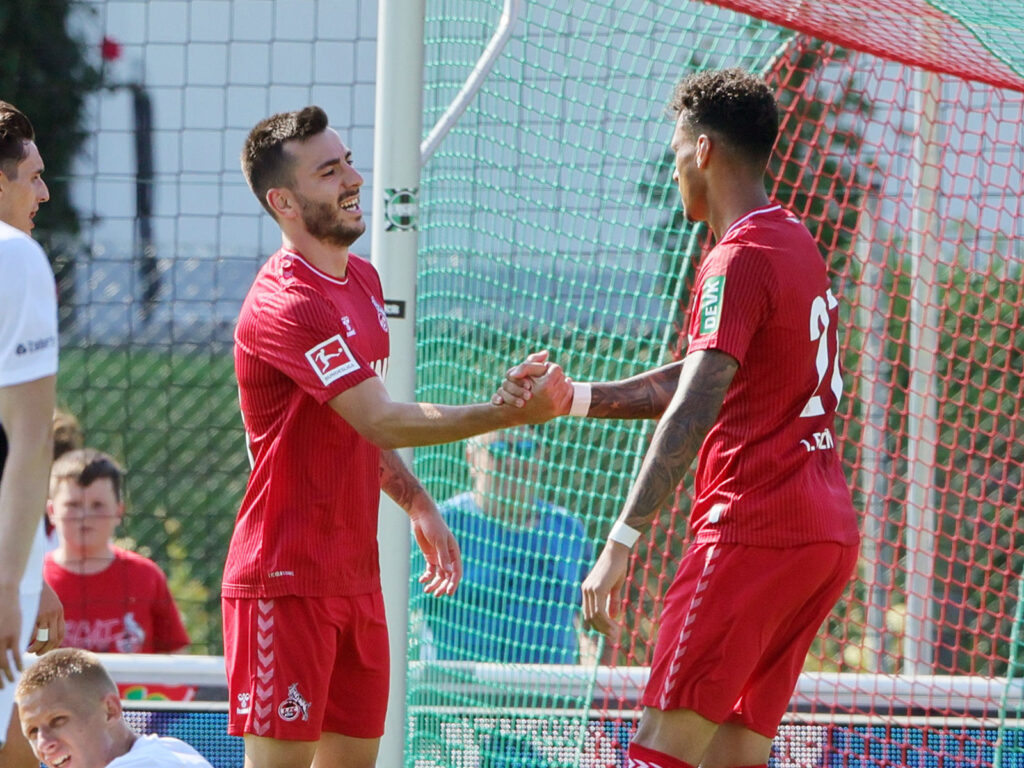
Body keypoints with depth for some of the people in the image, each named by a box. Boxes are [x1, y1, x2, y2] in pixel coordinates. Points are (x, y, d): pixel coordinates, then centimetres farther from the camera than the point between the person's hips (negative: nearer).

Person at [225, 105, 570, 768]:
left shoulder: (363, 278, 14)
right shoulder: (283, 306, -18)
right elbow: (380, 420, -25)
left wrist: (418, 503, 14)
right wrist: (512, 413, -27)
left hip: (355, 575, 9)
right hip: (287, 579, -9)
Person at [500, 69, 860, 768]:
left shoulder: (737, 262, -12)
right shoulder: (798, 244, 18)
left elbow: (691, 413, -22)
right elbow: (696, 380, 22)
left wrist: (620, 544, -26)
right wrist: (569, 397, 16)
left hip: (754, 529, -9)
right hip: (828, 532, 9)